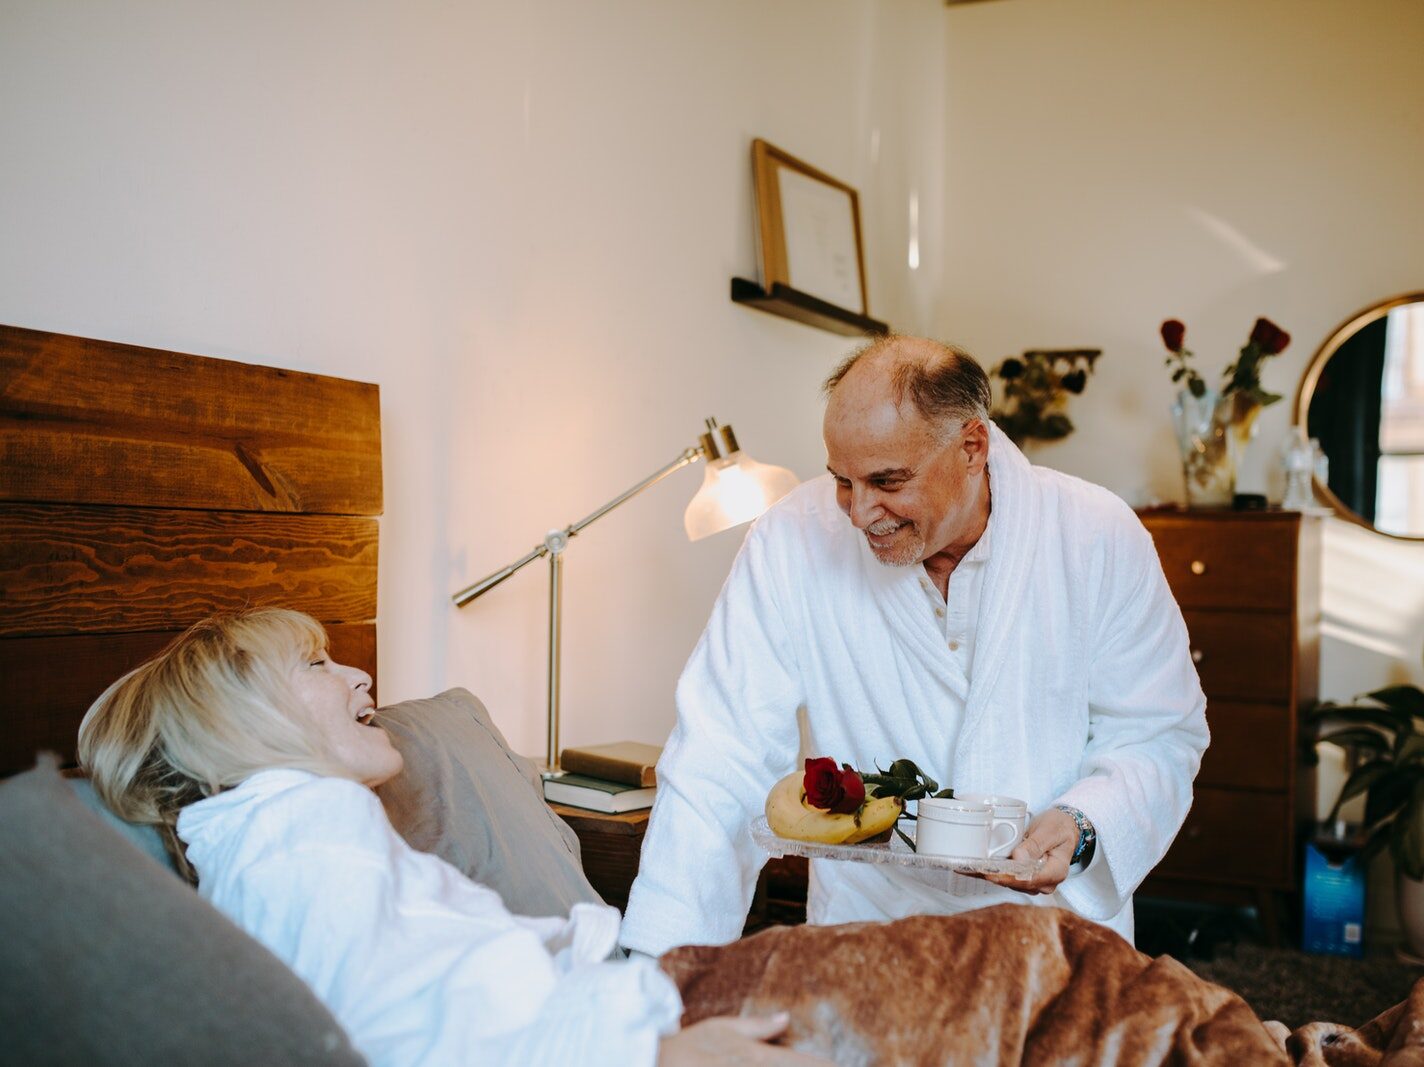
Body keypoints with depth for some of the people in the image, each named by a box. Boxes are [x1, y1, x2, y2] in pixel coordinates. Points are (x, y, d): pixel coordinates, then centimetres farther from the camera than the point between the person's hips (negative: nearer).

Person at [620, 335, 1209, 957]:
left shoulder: (1099, 538, -7)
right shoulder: (792, 543, -10)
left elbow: (1157, 735, 2)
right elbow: (723, 758, -11)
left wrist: (1082, 828, -18)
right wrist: (668, 953, -18)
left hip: (1054, 922, 1)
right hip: (866, 924, 0)